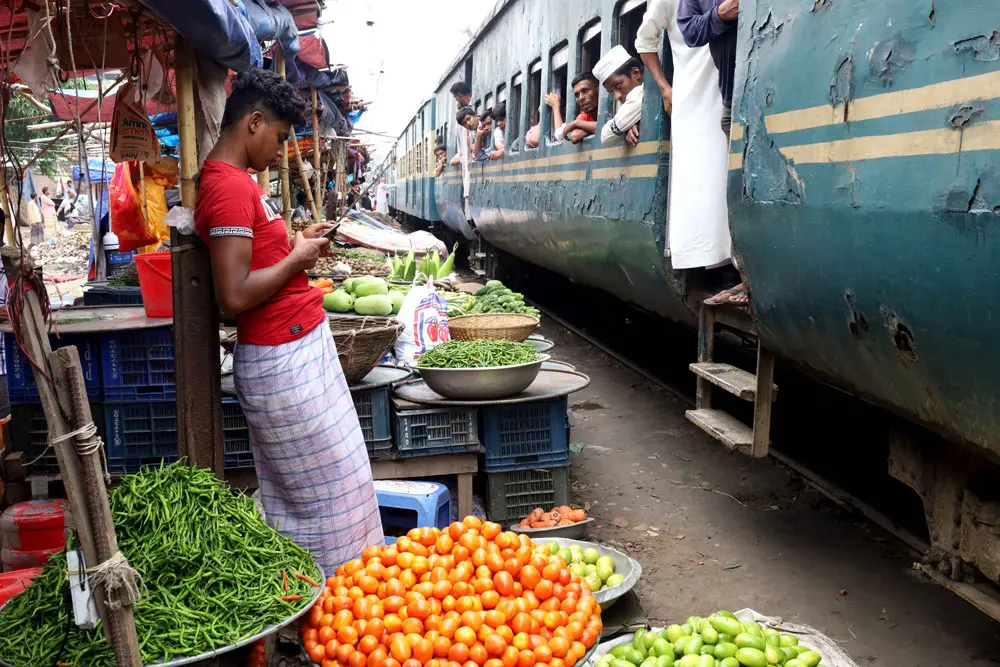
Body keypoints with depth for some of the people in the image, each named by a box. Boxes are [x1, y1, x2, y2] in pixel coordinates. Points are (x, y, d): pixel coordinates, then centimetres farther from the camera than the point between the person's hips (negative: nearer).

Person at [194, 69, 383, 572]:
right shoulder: (231, 187, -19)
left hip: (297, 349, 10)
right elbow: (234, 296, -25)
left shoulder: (234, 180, 14)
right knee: (332, 484, 0)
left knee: (295, 486, 17)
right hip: (285, 359, -10)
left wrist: (296, 241, 11)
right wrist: (298, 258, -14)